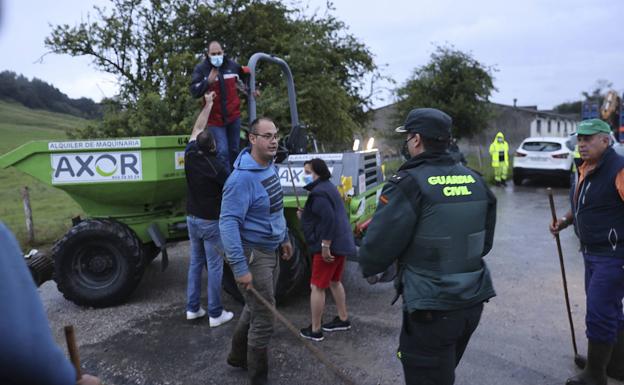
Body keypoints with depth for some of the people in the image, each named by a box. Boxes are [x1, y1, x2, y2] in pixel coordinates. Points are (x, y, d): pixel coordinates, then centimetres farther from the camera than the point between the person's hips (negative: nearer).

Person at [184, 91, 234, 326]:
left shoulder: (190, 155, -3)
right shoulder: (216, 168, -20)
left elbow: (197, 129, 11)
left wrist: (208, 104, 18)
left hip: (192, 218, 7)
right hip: (211, 222, -7)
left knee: (195, 262, 16)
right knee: (214, 267, 1)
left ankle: (192, 308, 21)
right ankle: (215, 314, 7)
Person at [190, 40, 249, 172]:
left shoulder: (233, 65, 1)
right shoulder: (201, 69, -7)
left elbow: (246, 76, 23)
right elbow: (194, 92, -15)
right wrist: (208, 82, -27)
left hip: (234, 116, 3)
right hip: (215, 119, -3)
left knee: (234, 150, 14)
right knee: (222, 151, -12)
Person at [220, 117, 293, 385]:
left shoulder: (271, 167, 5)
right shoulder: (242, 178, -24)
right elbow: (228, 223, -28)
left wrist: (284, 238, 20)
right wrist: (240, 268, -30)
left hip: (269, 249, 9)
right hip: (253, 253, -9)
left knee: (254, 307, 24)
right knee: (264, 318, 1)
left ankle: (238, 356, 45)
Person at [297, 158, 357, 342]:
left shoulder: (318, 192, -18)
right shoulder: (328, 187, 15)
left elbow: (329, 219, -28)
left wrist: (325, 246, -26)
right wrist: (305, 215, 16)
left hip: (329, 246, -11)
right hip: (341, 243, 11)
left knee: (317, 287, -1)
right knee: (334, 282, 23)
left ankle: (315, 330, 9)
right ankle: (343, 319, 35)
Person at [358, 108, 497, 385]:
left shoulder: (409, 184, -18)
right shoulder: (475, 181, 3)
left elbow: (378, 247, -17)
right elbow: (485, 243, 12)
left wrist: (369, 267, 4)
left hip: (432, 309, -7)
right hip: (473, 302, 7)